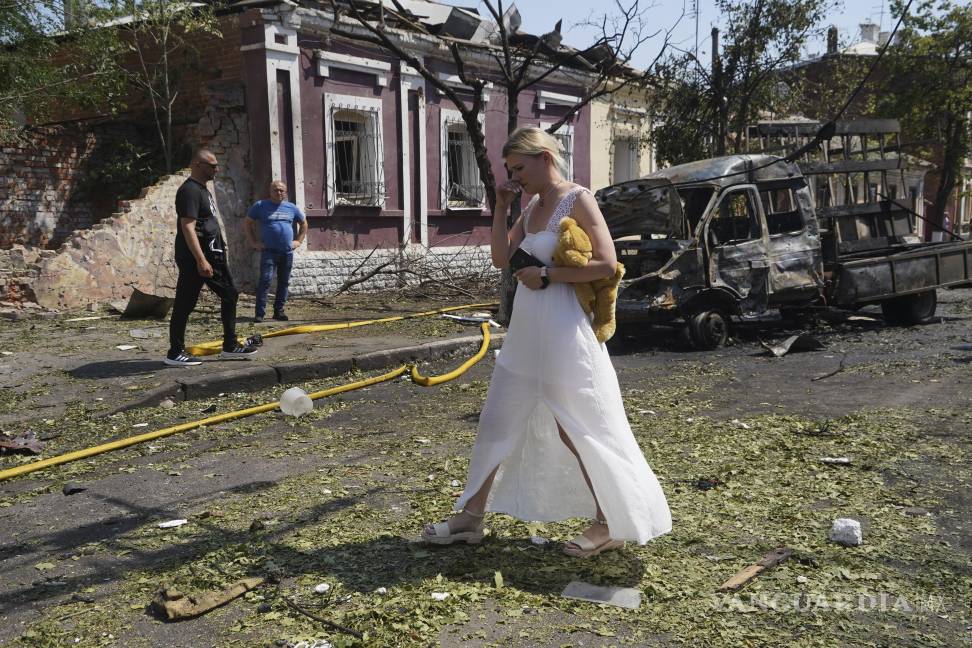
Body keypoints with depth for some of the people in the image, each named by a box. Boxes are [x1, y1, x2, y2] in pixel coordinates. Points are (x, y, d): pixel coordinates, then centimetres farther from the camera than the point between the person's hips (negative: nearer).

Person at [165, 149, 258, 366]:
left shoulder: (202, 189, 17)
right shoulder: (189, 191, -15)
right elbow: (188, 228, -23)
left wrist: (220, 247, 23)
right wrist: (200, 260, -28)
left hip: (212, 256, 11)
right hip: (194, 258, -11)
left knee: (230, 295, 12)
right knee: (184, 304, -2)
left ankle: (230, 347, 18)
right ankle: (175, 353, 6)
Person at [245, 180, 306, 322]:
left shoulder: (291, 208, 11)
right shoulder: (260, 206, 2)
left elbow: (303, 223, 23)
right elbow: (248, 222, 9)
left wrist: (298, 241, 12)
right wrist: (253, 242, 2)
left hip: (287, 252, 4)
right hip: (269, 251, -4)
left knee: (284, 282, 7)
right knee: (265, 281, -13)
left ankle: (279, 311, 18)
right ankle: (259, 313, -13)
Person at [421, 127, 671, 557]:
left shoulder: (578, 200, -10)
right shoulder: (532, 207, 13)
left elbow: (606, 264, -18)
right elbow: (501, 258, 9)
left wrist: (546, 277, -17)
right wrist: (500, 208, 2)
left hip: (564, 332, -9)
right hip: (526, 331, 9)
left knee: (577, 431, 1)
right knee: (497, 422, 12)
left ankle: (612, 525, 17)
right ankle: (471, 517, 24)